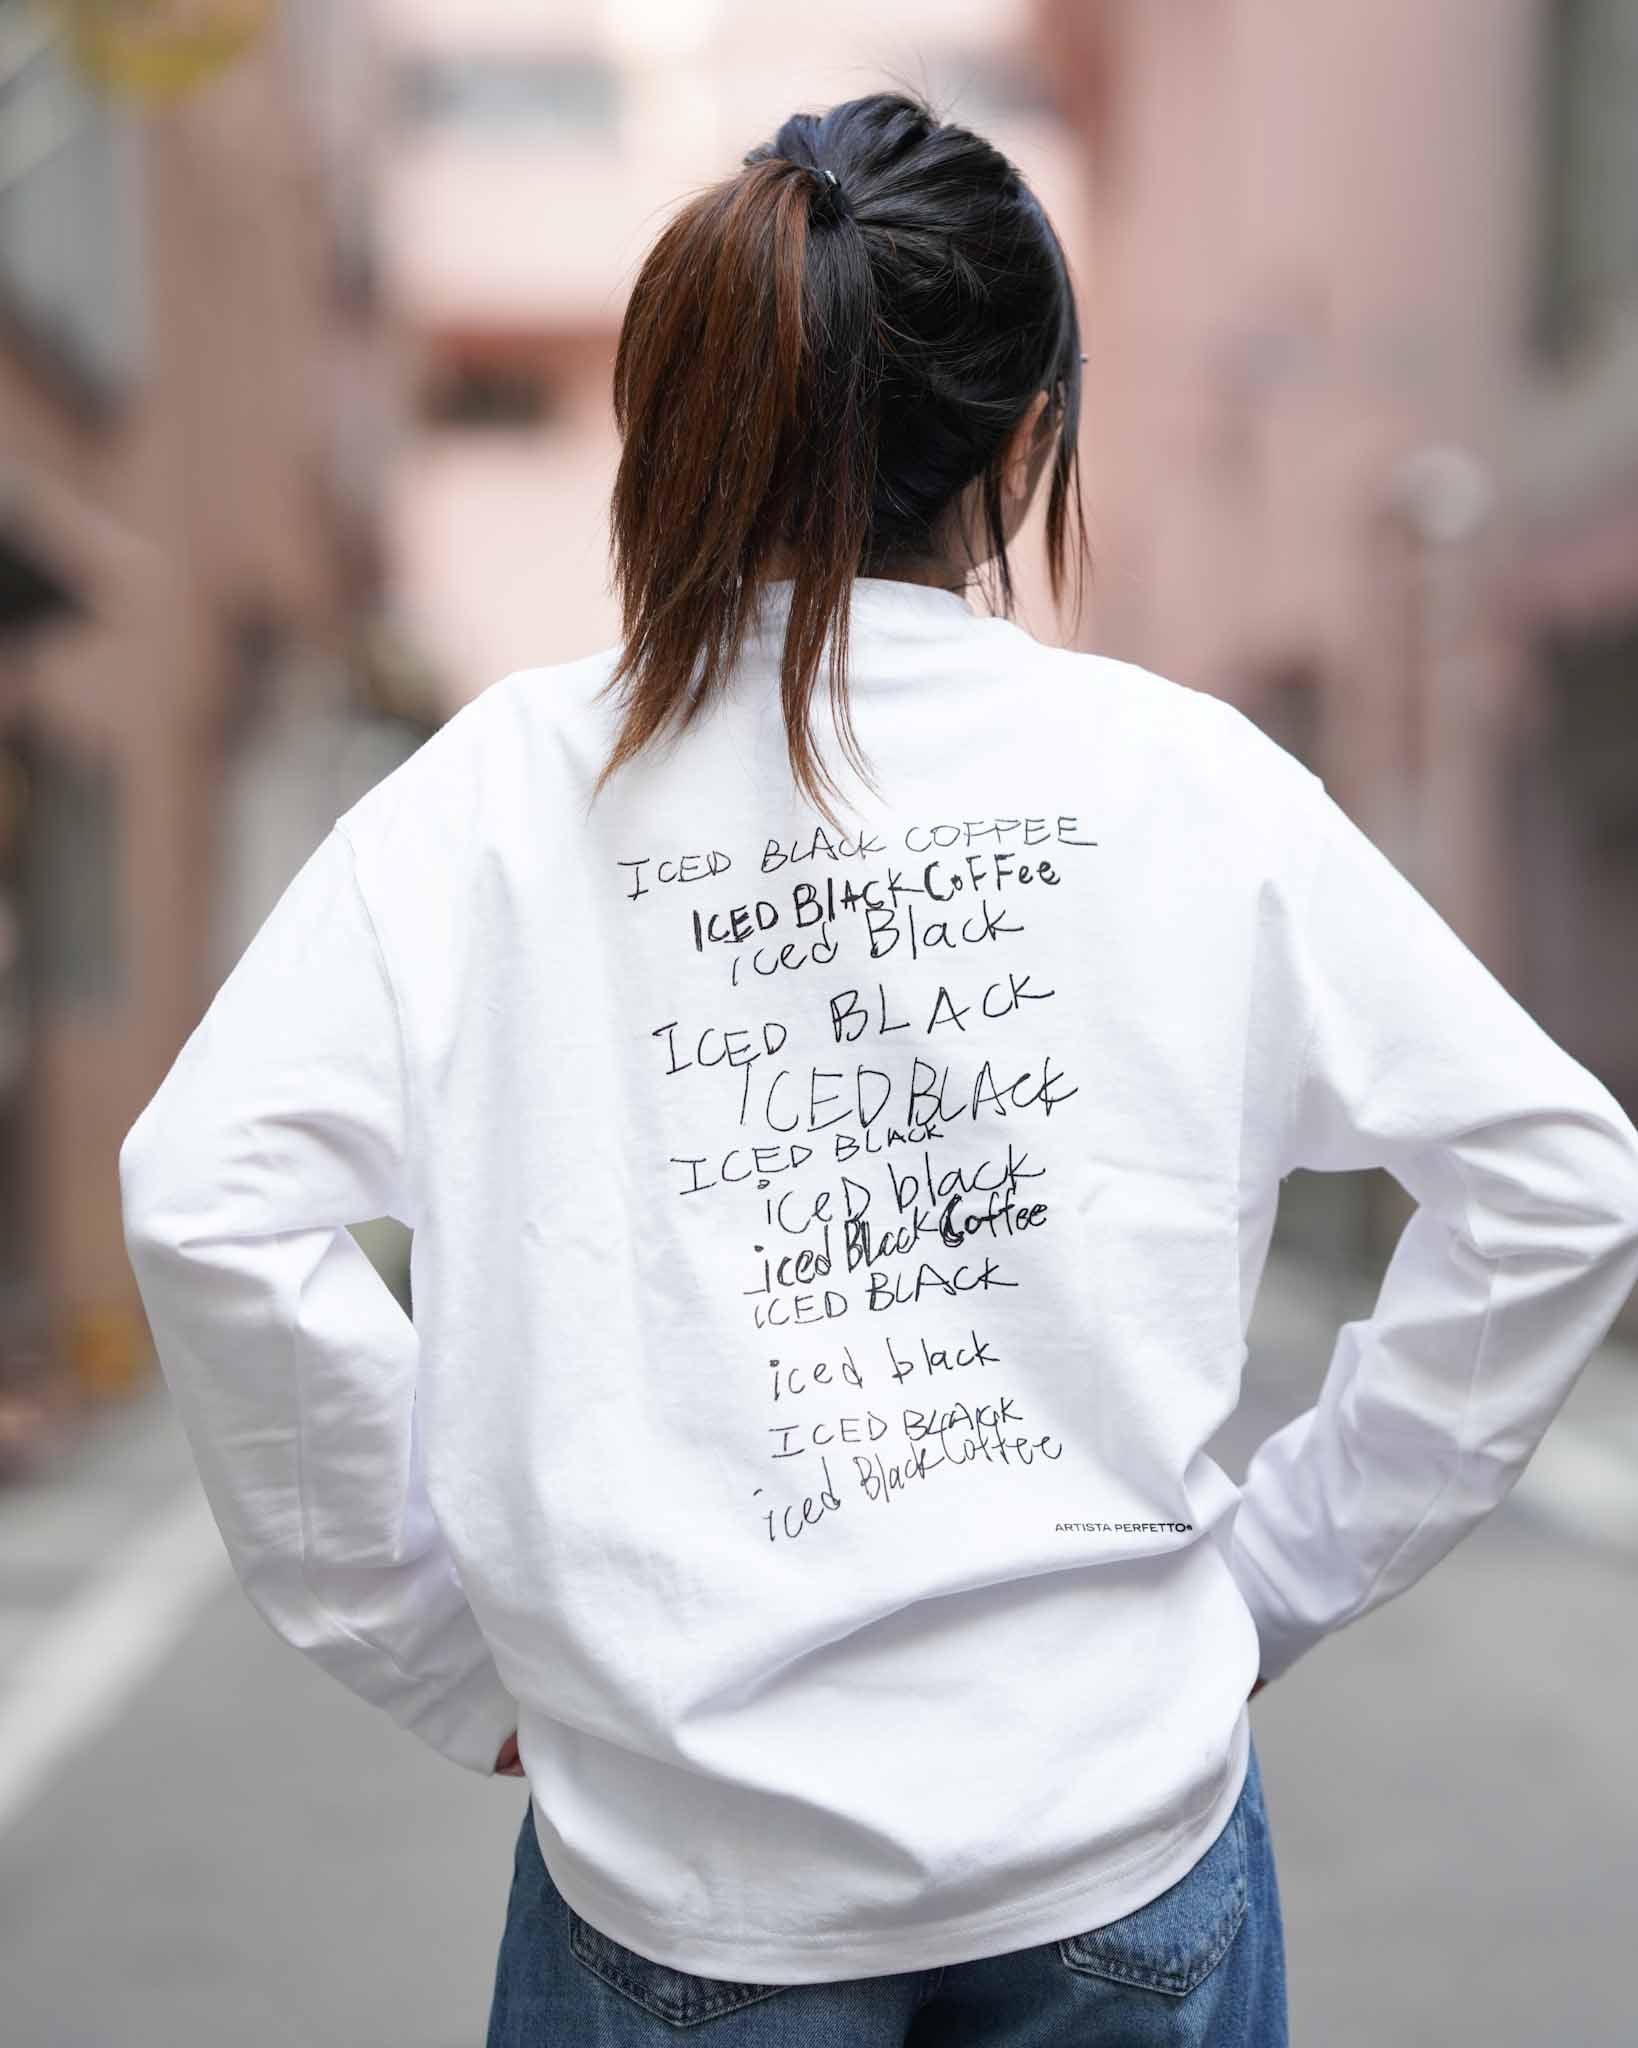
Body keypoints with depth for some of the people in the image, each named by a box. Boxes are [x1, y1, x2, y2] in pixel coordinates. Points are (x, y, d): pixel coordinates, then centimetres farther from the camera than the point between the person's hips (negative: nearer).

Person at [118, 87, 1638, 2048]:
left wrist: (456, 1662, -5)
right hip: (1131, 1831, 1)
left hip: (685, 1872, 0)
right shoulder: (1182, 770, -5)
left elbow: (211, 1201, -16)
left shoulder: (514, 786, -7)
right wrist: (1275, 1568, 4)